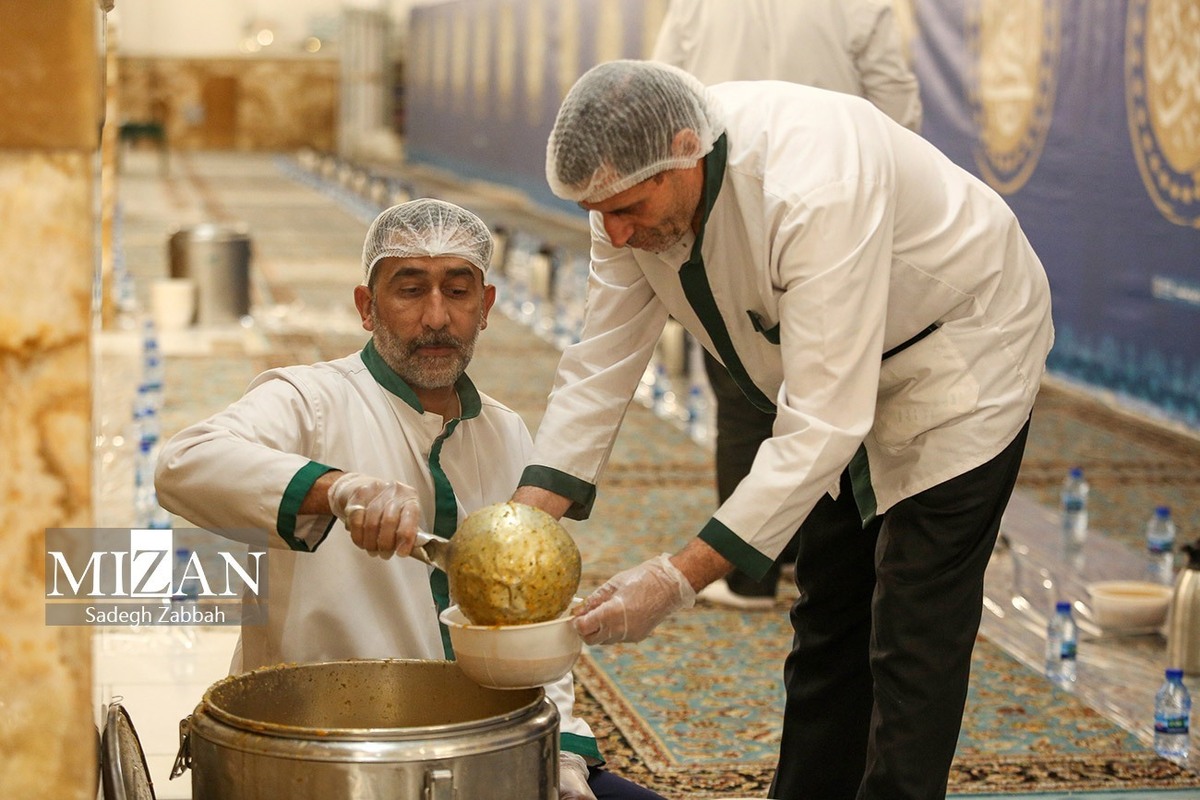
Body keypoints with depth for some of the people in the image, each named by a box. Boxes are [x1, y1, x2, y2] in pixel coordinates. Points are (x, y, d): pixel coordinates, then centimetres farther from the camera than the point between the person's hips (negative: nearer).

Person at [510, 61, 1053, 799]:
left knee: (913, 635, -10)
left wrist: (682, 578, -44)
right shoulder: (634, 180, -18)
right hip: (847, 369, 8)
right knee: (828, 624, 15)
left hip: (962, 351, -7)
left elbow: (823, 424, -42)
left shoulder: (816, 189, -42)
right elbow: (600, 368, -12)